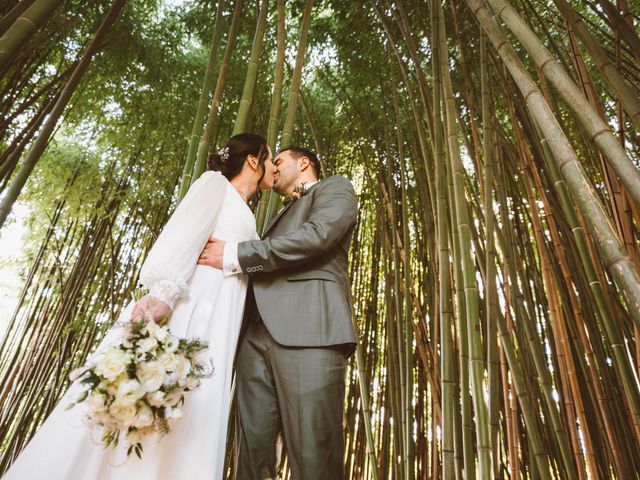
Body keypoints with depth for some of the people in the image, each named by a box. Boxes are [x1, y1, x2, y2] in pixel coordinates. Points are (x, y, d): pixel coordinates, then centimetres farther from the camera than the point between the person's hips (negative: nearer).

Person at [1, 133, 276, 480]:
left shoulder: (245, 217, 29)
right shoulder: (215, 182, 8)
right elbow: (185, 231, -10)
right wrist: (162, 292, -25)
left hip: (214, 326, 7)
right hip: (180, 306, -7)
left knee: (190, 429, 0)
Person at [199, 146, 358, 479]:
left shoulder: (335, 188, 14)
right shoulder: (283, 216, 36)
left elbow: (317, 235, -7)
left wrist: (234, 255, -5)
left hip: (307, 328, -7)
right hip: (258, 333, 8)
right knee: (251, 451, 5)